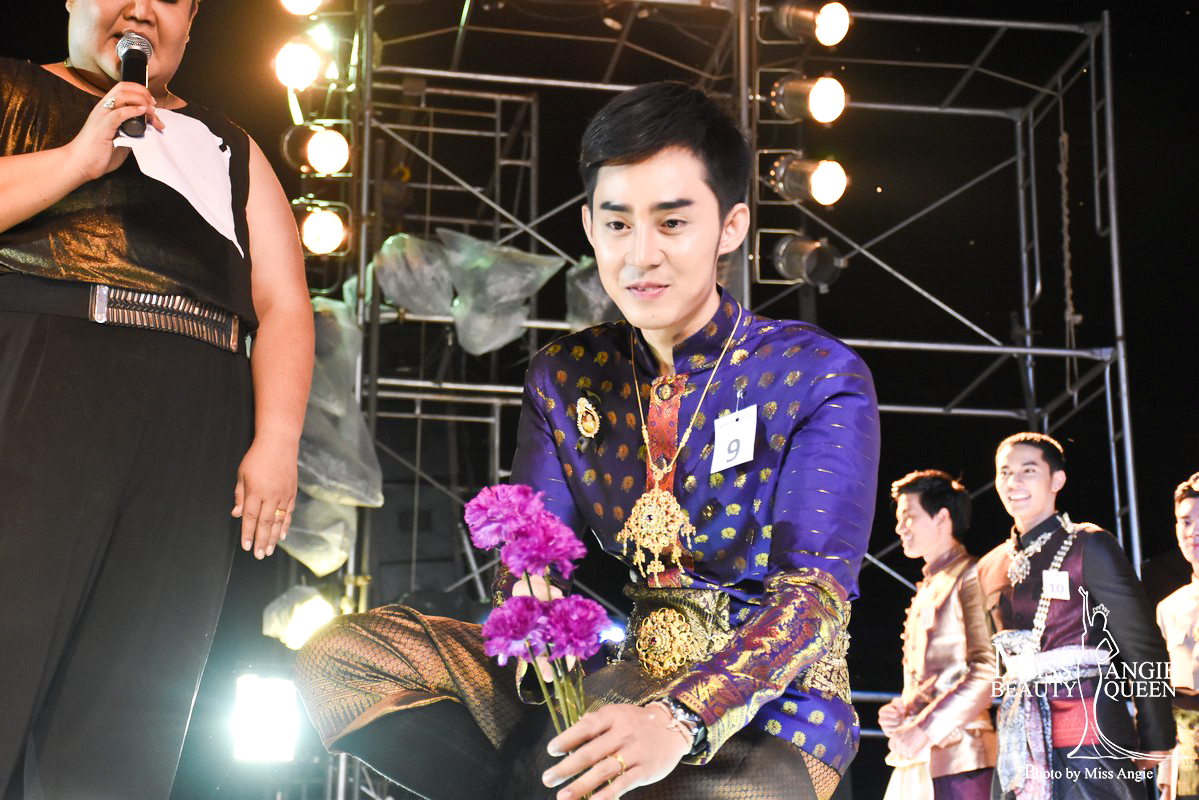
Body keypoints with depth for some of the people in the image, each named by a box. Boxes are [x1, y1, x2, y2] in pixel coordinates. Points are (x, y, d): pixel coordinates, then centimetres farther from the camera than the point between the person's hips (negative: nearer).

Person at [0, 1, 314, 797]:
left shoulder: (228, 149, 24)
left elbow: (282, 301, 14)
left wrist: (276, 443, 0)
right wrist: (78, 159, -6)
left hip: (191, 439, 3)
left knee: (124, 727, -1)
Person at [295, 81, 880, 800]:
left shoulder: (818, 377, -7)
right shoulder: (564, 379, 9)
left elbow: (818, 595, -18)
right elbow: (527, 566, 4)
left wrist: (678, 719, -36)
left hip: (766, 711, -5)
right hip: (622, 680, 5)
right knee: (342, 655, -11)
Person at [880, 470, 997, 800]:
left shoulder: (970, 575, -4)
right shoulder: (926, 589, 22)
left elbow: (988, 669, -15)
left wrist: (926, 729, -18)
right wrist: (900, 710, 6)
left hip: (958, 755, -8)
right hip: (916, 759, 8)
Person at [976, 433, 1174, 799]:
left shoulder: (1089, 546, -3)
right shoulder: (991, 567, 15)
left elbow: (1144, 647, -4)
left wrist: (1155, 742, -4)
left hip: (1091, 738, -5)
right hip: (1023, 743, 5)